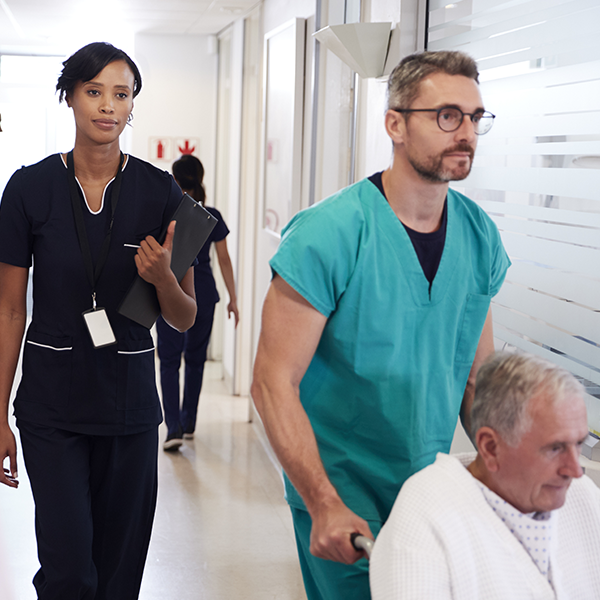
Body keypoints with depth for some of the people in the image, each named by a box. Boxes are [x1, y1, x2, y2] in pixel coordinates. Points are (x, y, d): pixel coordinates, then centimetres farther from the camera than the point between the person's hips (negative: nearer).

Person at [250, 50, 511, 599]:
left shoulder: (480, 235, -1)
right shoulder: (328, 235, -18)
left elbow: (477, 374, 8)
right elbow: (274, 382, -19)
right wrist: (326, 507, -24)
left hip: (434, 488, 6)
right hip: (340, 494, -5)